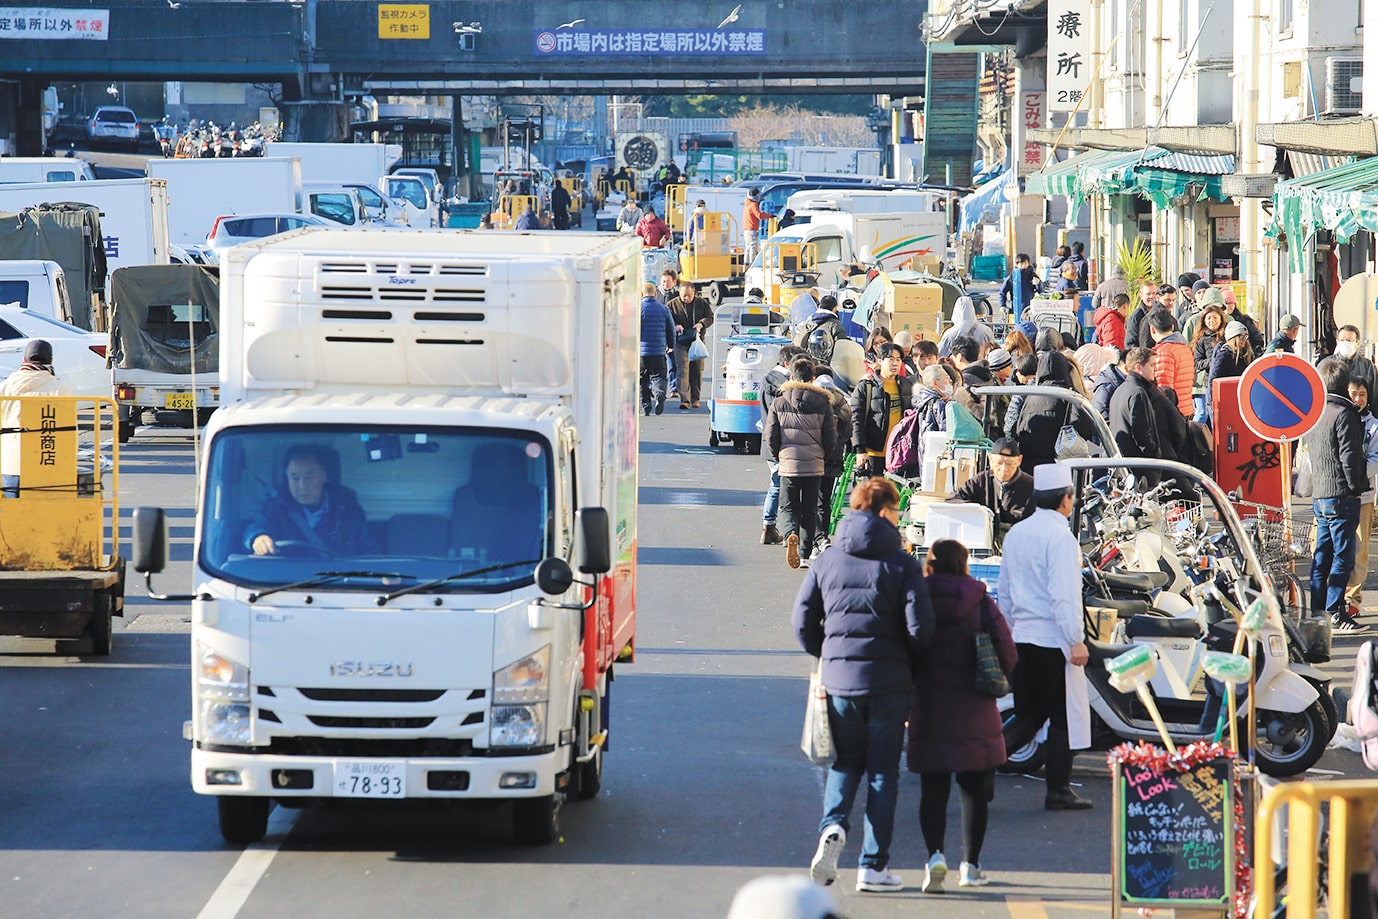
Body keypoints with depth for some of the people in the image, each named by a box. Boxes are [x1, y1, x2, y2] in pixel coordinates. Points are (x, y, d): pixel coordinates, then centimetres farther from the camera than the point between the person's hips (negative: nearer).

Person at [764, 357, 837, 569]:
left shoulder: (779, 403, -4)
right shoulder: (823, 404, -2)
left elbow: (770, 437, -3)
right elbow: (831, 438, 0)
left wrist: (778, 456, 15)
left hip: (788, 464, -1)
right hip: (814, 465, 1)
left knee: (788, 507, 6)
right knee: (810, 510, 13)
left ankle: (791, 535, -25)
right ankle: (805, 554, 12)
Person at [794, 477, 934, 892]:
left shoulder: (827, 561, 2)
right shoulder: (901, 563, -7)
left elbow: (803, 621, 2)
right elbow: (920, 627, -12)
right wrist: (905, 659, 8)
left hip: (839, 679, 2)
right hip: (889, 682, -2)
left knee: (845, 763, 17)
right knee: (883, 772, 6)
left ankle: (833, 826, -11)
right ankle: (874, 865, 5)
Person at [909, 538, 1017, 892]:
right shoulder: (981, 603, -4)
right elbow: (1008, 656, -5)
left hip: (929, 709, 0)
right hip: (974, 712, 0)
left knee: (932, 790, 5)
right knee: (974, 789, 13)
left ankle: (936, 854, -16)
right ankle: (971, 866, 17)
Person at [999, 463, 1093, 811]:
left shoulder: (1016, 533, 11)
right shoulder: (1059, 536, -13)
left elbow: (1005, 590, 18)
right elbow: (1063, 595, -20)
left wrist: (1008, 632, 26)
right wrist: (1076, 641, -18)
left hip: (1022, 638, 7)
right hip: (1052, 638, -7)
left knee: (1028, 715, 13)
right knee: (1063, 716, 2)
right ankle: (1059, 791, 5)